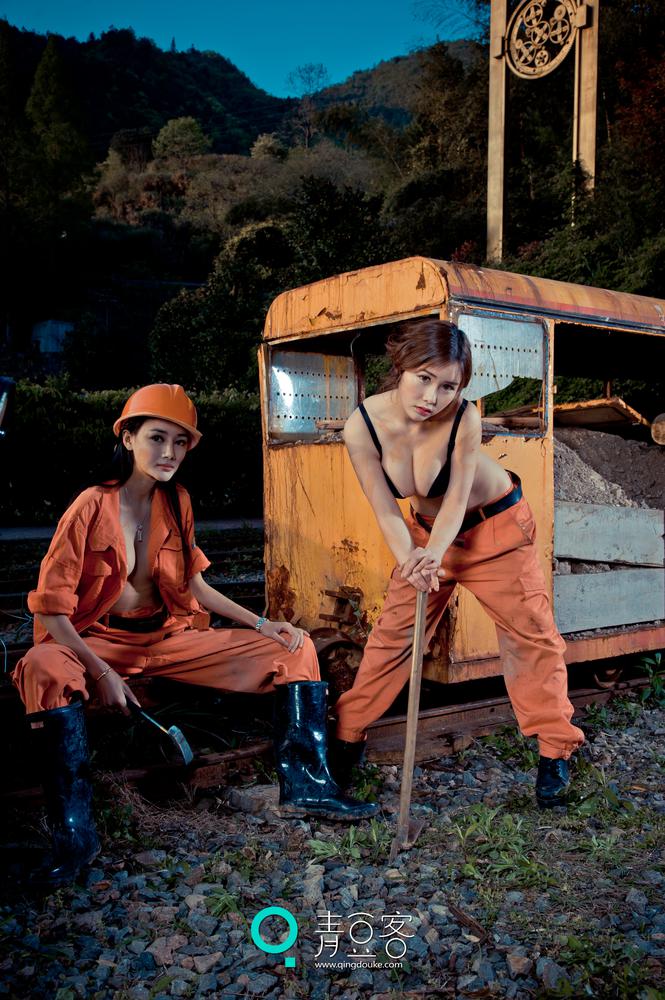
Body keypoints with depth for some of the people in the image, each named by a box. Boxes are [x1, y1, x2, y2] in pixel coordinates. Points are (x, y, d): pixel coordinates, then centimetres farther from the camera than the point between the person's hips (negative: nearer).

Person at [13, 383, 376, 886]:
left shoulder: (176, 502, 1)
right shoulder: (93, 507, -15)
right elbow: (52, 606, -15)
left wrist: (260, 624, 0)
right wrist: (101, 672, -26)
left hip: (169, 635, 5)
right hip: (98, 640, -5)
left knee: (296, 648, -6)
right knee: (45, 669, -40)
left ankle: (307, 785, -8)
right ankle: (75, 833, -32)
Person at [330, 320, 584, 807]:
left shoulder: (462, 417, -32)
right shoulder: (362, 427, -25)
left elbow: (457, 498, -25)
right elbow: (387, 512, -20)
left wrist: (433, 553, -42)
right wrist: (409, 561, -35)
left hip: (496, 526, -2)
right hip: (426, 530, 2)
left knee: (531, 632, -2)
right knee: (392, 632, 4)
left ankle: (555, 751, 14)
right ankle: (349, 735, 19)